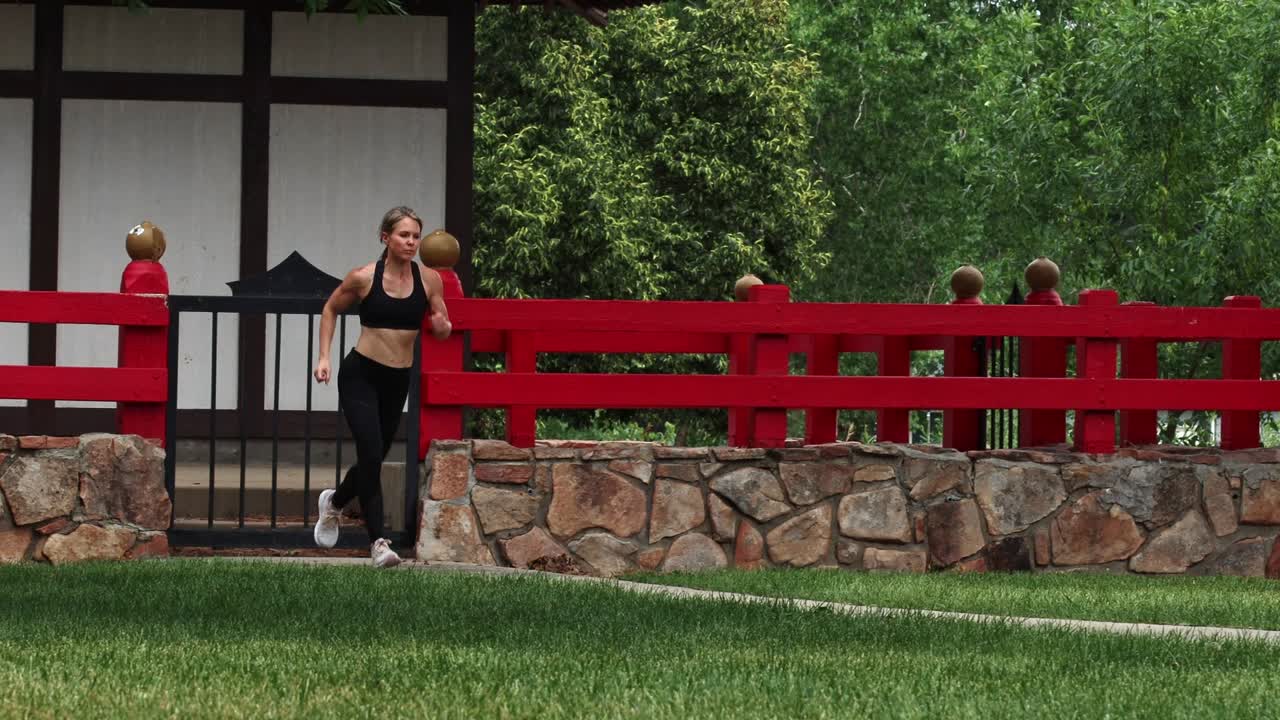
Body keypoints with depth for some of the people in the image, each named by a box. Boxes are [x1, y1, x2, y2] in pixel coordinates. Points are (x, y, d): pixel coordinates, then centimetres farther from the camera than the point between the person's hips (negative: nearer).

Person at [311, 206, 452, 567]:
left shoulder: (429, 280, -2)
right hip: (360, 374, -4)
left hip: (398, 380, 4)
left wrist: (442, 327, -17)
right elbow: (330, 310, 9)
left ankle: (334, 503, 45)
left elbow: (442, 331, 7)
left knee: (373, 457, 14)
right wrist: (324, 357, 2)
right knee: (371, 453, -17)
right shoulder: (363, 278, -8)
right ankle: (378, 541, -13)